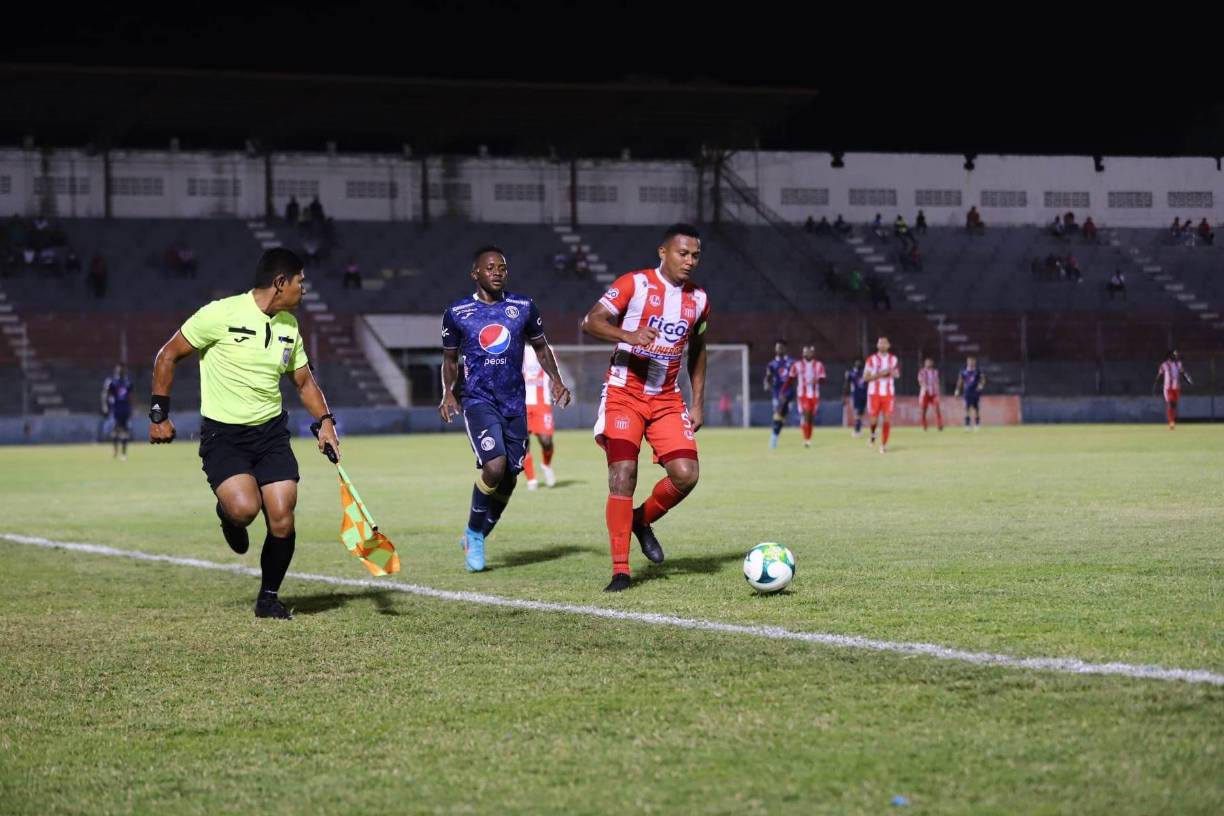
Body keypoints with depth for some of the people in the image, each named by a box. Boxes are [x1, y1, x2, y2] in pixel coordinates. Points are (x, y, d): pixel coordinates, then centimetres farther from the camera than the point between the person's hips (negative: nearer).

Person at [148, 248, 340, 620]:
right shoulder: (221, 314, -13)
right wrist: (159, 414, -7)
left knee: (282, 520, -6)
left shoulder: (289, 325, 7)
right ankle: (227, 514, 13)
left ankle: (269, 597, 16)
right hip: (222, 435, -5)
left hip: (271, 432, 5)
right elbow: (168, 355, -4)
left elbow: (305, 381, 20)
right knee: (245, 508, -26)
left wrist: (325, 421, 4)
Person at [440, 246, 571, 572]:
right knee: (494, 466, -23)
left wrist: (556, 380, 2)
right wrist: (448, 392, -4)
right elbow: (450, 359, 12)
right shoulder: (457, 313, 1)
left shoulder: (524, 307, 5)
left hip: (515, 402, 3)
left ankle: (475, 538, 25)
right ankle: (473, 533, -1)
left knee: (509, 477, 4)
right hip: (477, 399, -3)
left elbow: (540, 347, 17)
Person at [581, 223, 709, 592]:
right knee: (623, 474, -14)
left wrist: (698, 402, 15)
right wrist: (628, 335, -29)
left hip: (667, 400, 5)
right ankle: (621, 570, -7)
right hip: (625, 394, -5)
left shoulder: (698, 298, 8)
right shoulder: (634, 284, -8)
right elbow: (591, 321, -12)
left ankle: (642, 520, 20)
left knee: (686, 474, -11)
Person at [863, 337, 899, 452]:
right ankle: (873, 434, 30)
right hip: (874, 393, -2)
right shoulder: (872, 359, -2)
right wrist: (879, 375, -17)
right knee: (874, 418, -3)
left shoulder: (893, 359, 8)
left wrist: (893, 373, -5)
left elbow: (897, 374, 18)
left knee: (887, 419, -7)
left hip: (888, 394, 2)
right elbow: (866, 377, -4)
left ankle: (884, 444, 1)